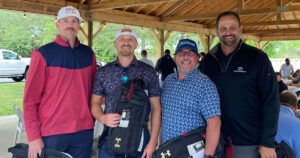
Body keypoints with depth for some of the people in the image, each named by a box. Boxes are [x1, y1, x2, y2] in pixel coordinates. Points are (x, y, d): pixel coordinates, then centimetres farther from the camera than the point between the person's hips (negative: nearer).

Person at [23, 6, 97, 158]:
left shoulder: (88, 54, 7)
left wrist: (91, 121, 9)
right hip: (51, 134, -3)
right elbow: (30, 99, -7)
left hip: (84, 132, 4)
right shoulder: (43, 54, -5)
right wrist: (33, 137, -11)